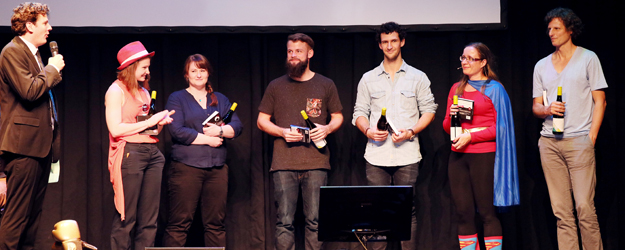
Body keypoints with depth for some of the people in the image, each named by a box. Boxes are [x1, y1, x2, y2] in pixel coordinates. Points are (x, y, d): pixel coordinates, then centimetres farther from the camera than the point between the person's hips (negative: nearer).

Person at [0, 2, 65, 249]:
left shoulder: (33, 53, 20)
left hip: (40, 145, 10)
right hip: (24, 145, -10)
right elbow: (29, 90, -22)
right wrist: (53, 69, -8)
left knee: (33, 214, 10)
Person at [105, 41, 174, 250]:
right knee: (127, 218, -7)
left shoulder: (144, 91, 20)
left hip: (152, 153, 8)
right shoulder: (116, 90, -3)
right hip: (129, 153, -7)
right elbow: (116, 129, -13)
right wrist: (149, 122, -10)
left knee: (149, 219, 3)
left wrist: (160, 122, 7)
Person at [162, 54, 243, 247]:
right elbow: (177, 131, -8)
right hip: (186, 166, -4)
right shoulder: (177, 99, 5)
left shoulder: (221, 99, 18)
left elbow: (237, 127, 9)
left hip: (217, 168, 4)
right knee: (179, 224, -6)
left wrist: (220, 130, -11)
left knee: (216, 224, 3)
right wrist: (208, 139, -7)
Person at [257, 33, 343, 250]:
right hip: (284, 164, 0)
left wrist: (327, 129, -6)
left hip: (316, 163, 0)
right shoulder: (276, 86, 10)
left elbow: (338, 117, 16)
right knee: (284, 221, -2)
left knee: (315, 220, 1)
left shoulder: (326, 85, 10)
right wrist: (282, 132, -7)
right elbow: (262, 120, 12)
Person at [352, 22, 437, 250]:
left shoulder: (417, 77, 9)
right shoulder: (368, 79, 13)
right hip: (376, 155, 1)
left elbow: (429, 110, 7)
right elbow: (359, 112, 12)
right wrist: (368, 131, -9)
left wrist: (411, 132, -9)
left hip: (407, 155, -1)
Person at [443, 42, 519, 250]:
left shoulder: (494, 89, 0)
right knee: (463, 212, 3)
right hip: (458, 156, 5)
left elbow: (500, 127, -6)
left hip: (483, 156, -5)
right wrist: (451, 115, -4)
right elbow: (446, 127, 18)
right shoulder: (456, 89, 15)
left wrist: (471, 136, -14)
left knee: (486, 212, -5)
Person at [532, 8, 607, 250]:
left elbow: (600, 101, 3)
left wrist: (591, 138, -6)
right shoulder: (542, 65, 17)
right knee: (562, 211, 2)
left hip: (579, 140, -4)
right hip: (549, 141, 4)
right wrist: (547, 109, -6)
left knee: (584, 207, -11)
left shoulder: (588, 58, 6)